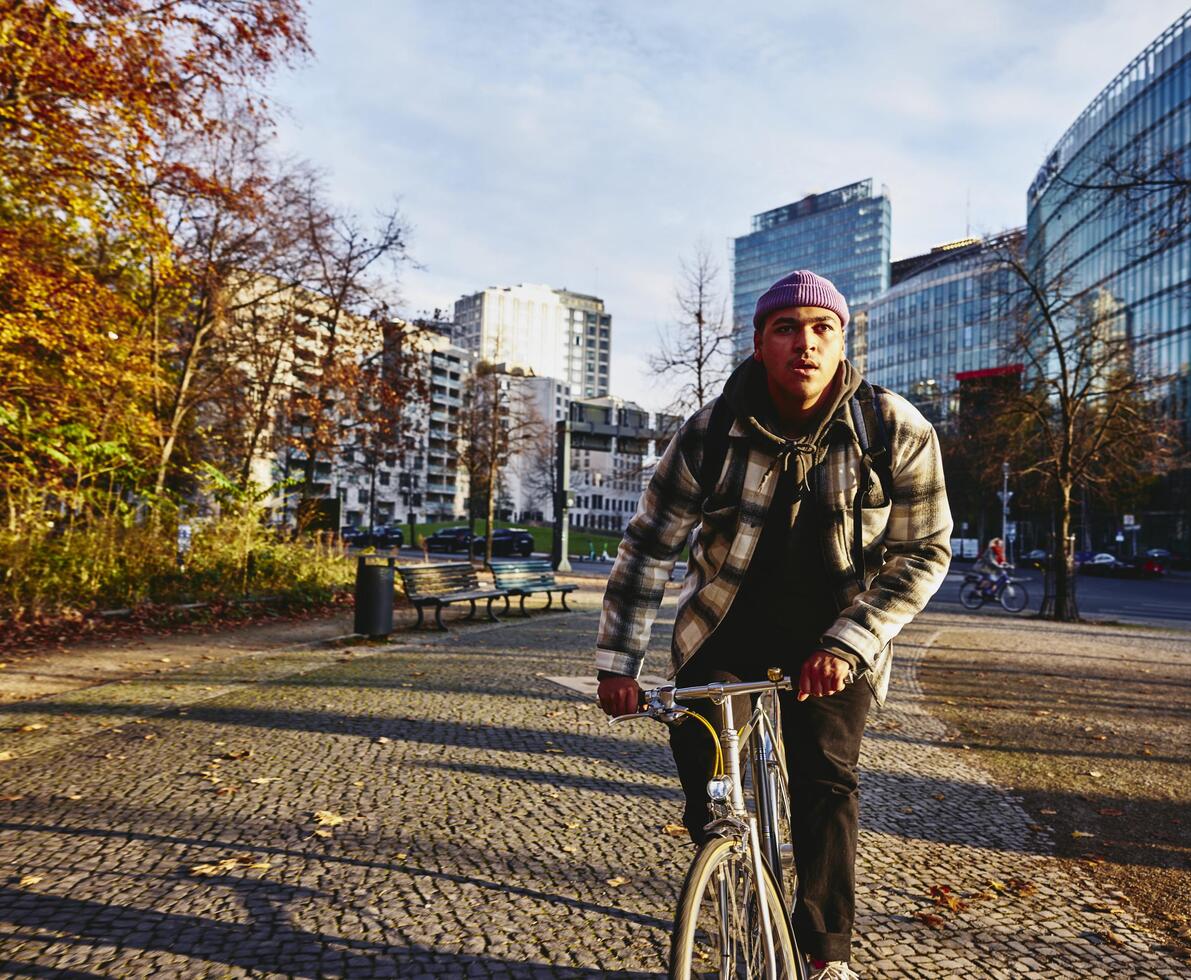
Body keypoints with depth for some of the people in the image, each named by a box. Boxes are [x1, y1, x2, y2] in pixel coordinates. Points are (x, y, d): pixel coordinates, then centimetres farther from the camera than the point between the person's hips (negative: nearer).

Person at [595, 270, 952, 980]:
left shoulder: (899, 432, -15)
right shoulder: (711, 433, -15)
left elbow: (924, 552, -10)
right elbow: (649, 546, -9)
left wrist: (848, 643, -22)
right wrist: (619, 663, -11)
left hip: (834, 639, 0)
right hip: (728, 629, 1)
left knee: (828, 780, -10)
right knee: (698, 747, -13)